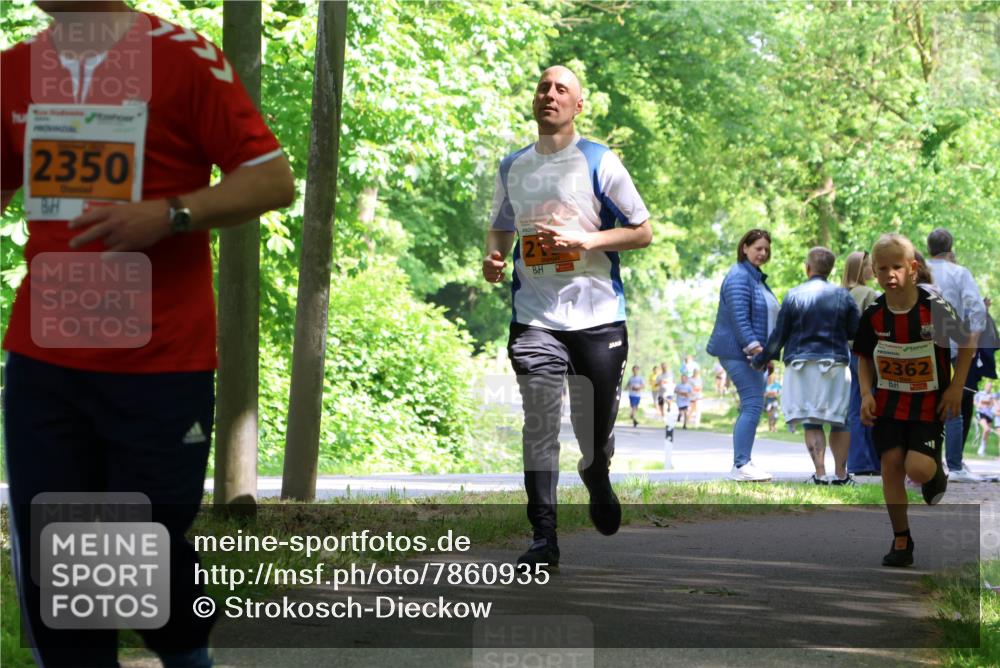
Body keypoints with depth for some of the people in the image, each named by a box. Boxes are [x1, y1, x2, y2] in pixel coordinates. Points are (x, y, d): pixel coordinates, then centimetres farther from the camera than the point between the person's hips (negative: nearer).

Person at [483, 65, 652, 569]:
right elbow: (500, 227, 26)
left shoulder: (599, 163, -1)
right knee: (539, 427, -9)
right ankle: (543, 537, -8)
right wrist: (493, 257, 3)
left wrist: (586, 240, -14)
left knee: (595, 437, 6)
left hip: (597, 316, -2)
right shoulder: (512, 168, 11)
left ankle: (597, 481, 41)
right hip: (535, 319, 2)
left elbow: (642, 232, 1)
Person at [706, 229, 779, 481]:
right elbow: (739, 316, -21)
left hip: (752, 353, 10)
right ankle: (741, 465, -18)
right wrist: (753, 346, -28)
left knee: (751, 407, 9)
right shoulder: (739, 277, -11)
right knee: (753, 405, -15)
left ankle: (741, 464, 13)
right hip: (739, 351, -10)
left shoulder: (758, 277, 21)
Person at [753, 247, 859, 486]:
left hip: (802, 365, -1)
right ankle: (841, 474, 9)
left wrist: (762, 359, 12)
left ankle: (820, 474, -9)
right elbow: (856, 331, 7)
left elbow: (779, 335, 0)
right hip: (835, 364, 1)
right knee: (839, 421, 10)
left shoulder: (794, 295, -2)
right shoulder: (842, 295, 2)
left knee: (811, 422, 0)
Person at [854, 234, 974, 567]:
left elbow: (968, 342, -3)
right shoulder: (873, 315, -6)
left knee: (918, 468, -17)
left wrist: (956, 388, -7)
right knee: (891, 463, -4)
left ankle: (936, 473, 23)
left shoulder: (935, 307, -16)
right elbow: (865, 358, 10)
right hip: (888, 402, 3)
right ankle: (901, 540, 9)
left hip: (929, 403, -3)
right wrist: (866, 393, -5)